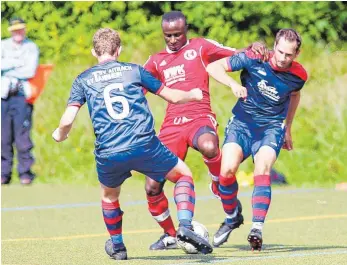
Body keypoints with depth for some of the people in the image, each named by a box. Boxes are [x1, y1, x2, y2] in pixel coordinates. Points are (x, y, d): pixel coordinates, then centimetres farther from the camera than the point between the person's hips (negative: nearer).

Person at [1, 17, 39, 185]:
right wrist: (17, 63, -8)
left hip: (22, 95, -2)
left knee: (22, 136, -7)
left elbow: (30, 71, -7)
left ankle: (25, 172, -1)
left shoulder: (31, 47, 6)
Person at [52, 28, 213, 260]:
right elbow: (172, 96, 19)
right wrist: (194, 95, 40)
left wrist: (60, 135, 26)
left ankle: (117, 246, 39)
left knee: (109, 195, 32)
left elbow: (67, 120, 3)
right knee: (184, 175, 19)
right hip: (145, 145, -1)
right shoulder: (134, 70, 13)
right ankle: (185, 227, -1)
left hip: (108, 155, 1)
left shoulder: (83, 80, 12)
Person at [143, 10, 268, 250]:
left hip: (200, 118, -4)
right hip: (172, 124, 4)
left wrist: (255, 48, -13)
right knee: (152, 187, -6)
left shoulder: (201, 47, 11)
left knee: (209, 147, -41)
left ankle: (220, 186, -9)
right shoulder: (157, 61, 20)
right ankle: (170, 236, 18)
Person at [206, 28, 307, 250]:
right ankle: (232, 217, 7)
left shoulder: (299, 75, -6)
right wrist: (233, 84, -29)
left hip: (272, 127, 0)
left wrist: (288, 128, 25)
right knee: (227, 170, -20)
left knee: (262, 170, -26)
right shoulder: (254, 59, -15)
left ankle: (257, 228, -30)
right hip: (242, 123, 0)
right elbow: (213, 67, -11)